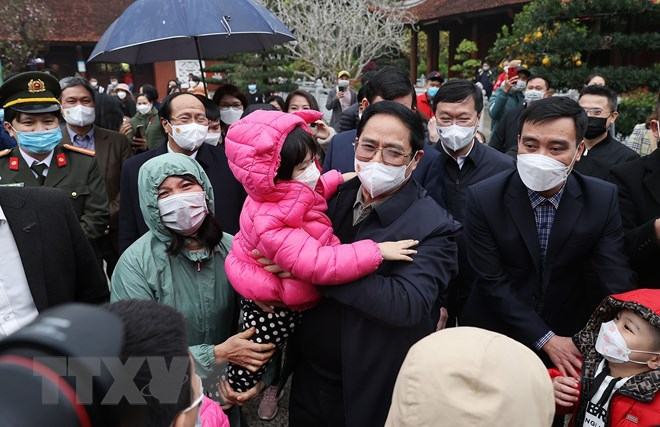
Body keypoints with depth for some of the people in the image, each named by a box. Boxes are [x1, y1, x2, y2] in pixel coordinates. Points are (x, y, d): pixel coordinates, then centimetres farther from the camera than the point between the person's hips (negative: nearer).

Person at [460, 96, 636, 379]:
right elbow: (491, 281, -18)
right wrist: (545, 339, -19)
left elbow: (616, 281, -17)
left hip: (570, 339, 2)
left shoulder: (603, 199, -13)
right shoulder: (483, 197, -19)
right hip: (495, 335, -1)